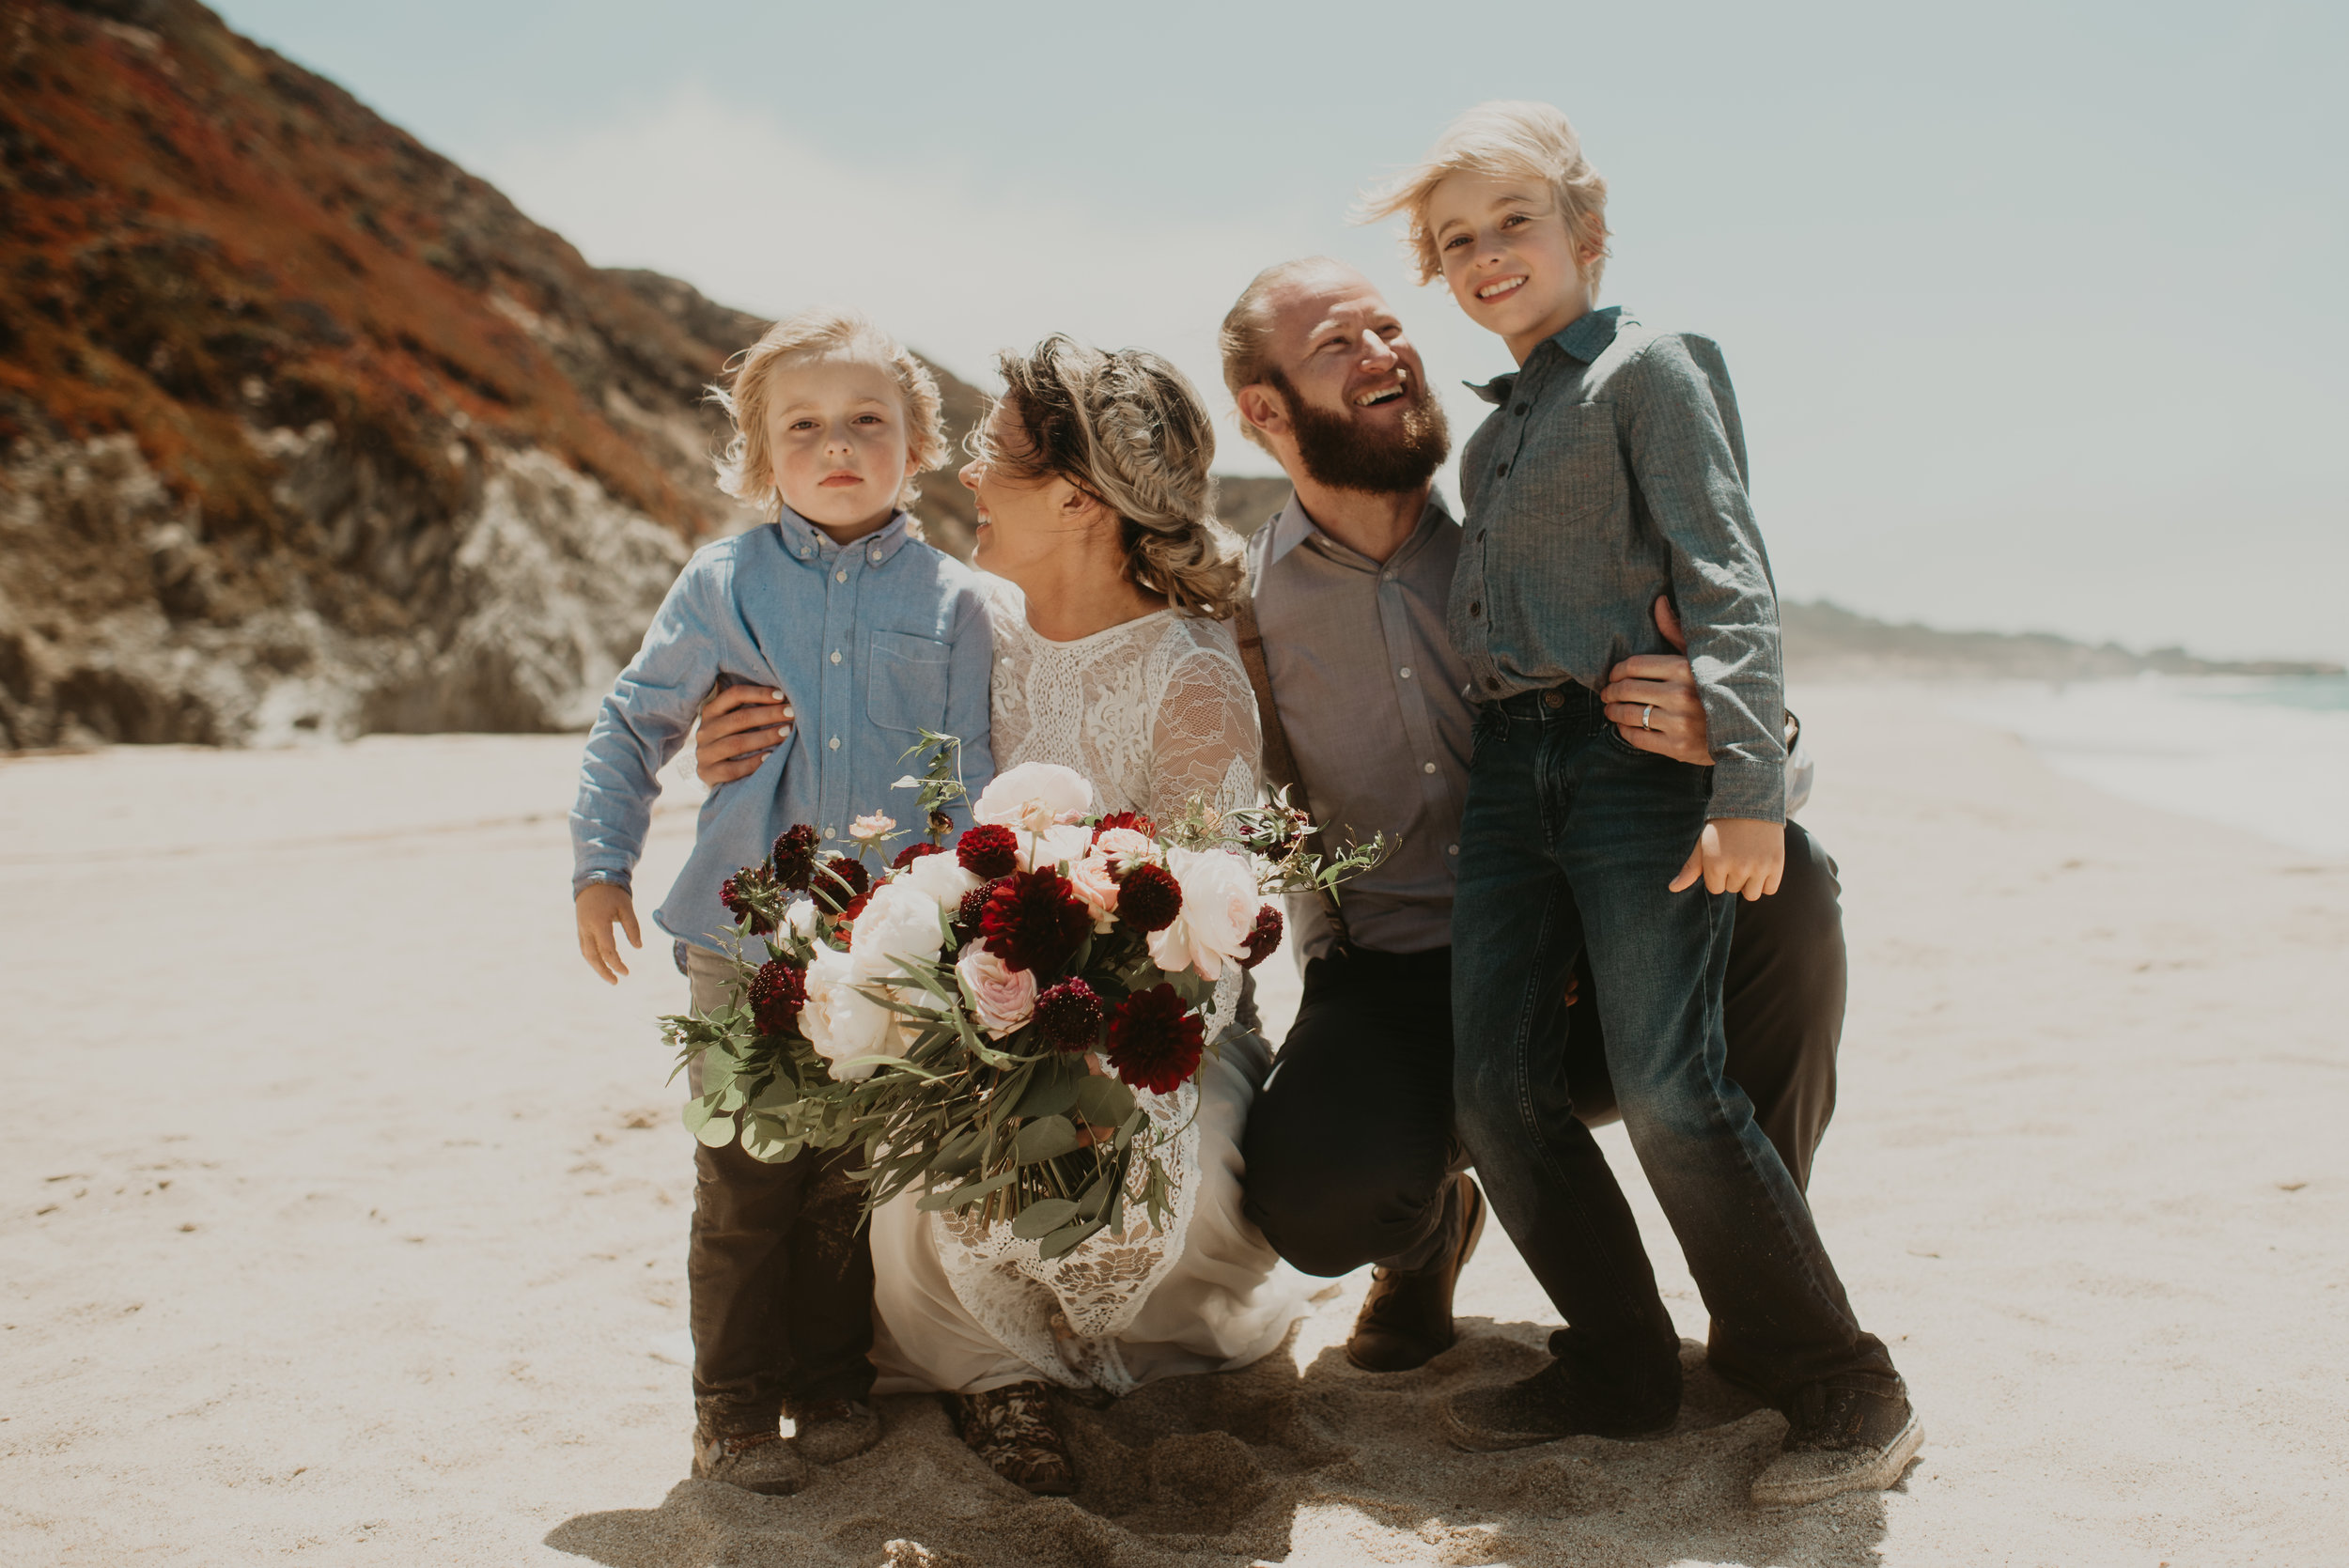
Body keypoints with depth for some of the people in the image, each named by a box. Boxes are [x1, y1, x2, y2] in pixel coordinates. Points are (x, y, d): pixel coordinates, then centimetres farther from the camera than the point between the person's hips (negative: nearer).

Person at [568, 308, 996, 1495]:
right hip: (744, 939, 0)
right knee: (745, 1181, 4)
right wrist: (599, 864, 3)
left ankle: (832, 1382, 28)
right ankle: (734, 1409, 18)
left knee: (857, 1177, 11)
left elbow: (969, 773, 5)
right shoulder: (722, 584, 2)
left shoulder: (951, 600, 2)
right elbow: (633, 725, 9)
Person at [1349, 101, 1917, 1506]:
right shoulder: (1495, 424, 21)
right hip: (1509, 765, 7)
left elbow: (1727, 581, -11)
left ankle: (1845, 1391, 3)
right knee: (1497, 1085, 2)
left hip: (1637, 753, -7)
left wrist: (1750, 785, -20)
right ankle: (1621, 1367, 17)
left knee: (1666, 1084, -13)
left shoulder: (1650, 365, -1)